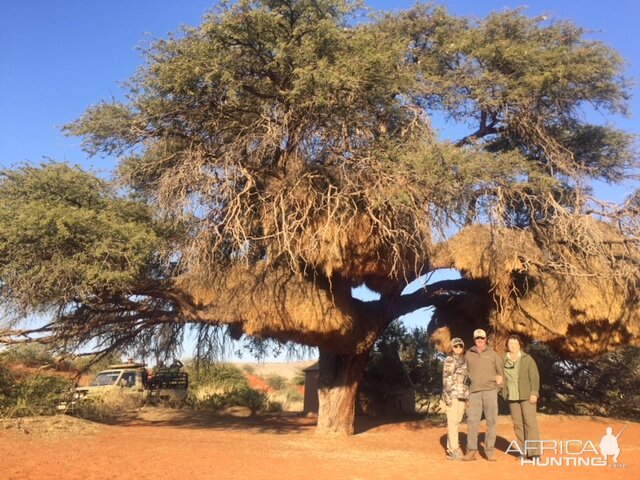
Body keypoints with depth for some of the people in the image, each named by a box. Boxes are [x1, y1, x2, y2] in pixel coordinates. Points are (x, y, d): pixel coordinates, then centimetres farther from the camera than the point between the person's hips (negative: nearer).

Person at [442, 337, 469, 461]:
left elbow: (466, 379, 18)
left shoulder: (464, 360, 15)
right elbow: (446, 378, -11)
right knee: (452, 421, -6)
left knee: (457, 421, 10)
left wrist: (467, 396, 16)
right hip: (452, 394, -7)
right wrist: (448, 395, -17)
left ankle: (451, 447, 19)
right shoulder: (449, 360, -6)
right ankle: (453, 450, -3)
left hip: (462, 395, 7)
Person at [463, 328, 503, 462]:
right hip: (474, 392, 0)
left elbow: (501, 371, 10)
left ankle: (490, 451, 10)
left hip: (490, 391, 0)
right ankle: (471, 451, 2)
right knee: (472, 421, -4)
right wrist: (465, 393, 9)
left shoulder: (493, 354, 6)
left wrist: (498, 386, 2)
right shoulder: (468, 354, 9)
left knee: (491, 421, 2)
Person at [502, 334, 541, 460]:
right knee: (517, 424, 6)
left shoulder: (527, 359, -1)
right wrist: (504, 392, 1)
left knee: (530, 423, -6)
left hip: (526, 397, -3)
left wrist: (534, 393, -13)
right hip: (512, 398, 3)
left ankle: (534, 452, -1)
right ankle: (523, 451, 14)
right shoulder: (504, 360, 7)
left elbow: (535, 376, -5)